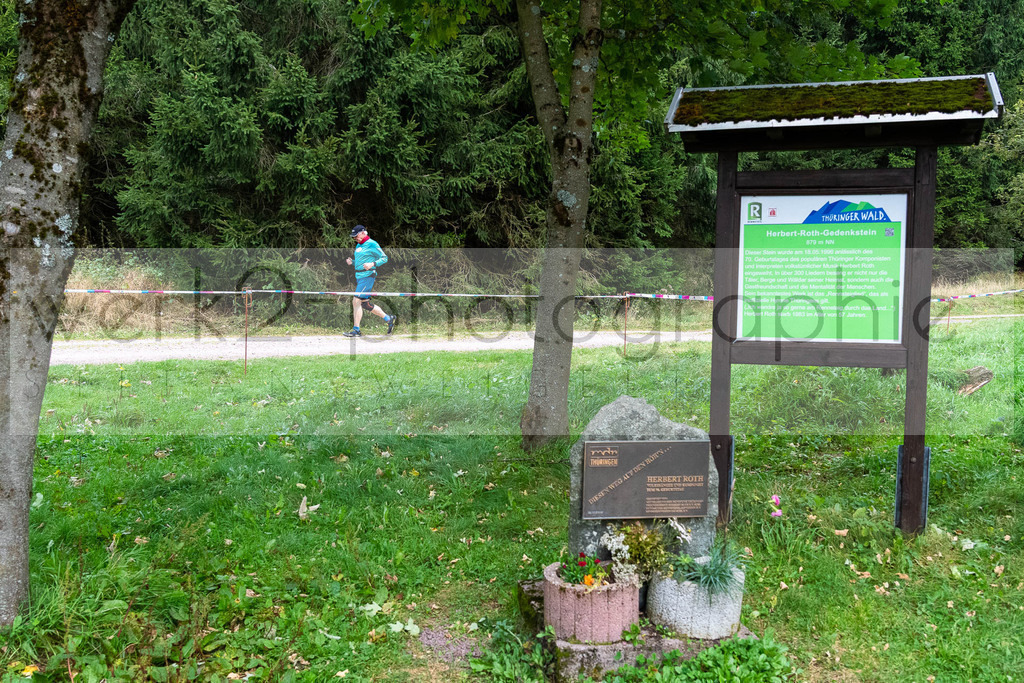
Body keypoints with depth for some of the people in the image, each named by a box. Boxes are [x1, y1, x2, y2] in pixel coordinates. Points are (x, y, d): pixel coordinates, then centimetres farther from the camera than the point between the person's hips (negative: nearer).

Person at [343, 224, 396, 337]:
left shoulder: (372, 244, -7)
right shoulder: (358, 245, 18)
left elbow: (384, 258, -7)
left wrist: (372, 264, -21)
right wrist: (351, 262, 6)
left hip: (367, 276, -9)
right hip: (359, 276, 9)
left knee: (356, 301, -14)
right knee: (365, 304, 11)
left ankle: (356, 330, -9)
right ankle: (388, 319, 24)